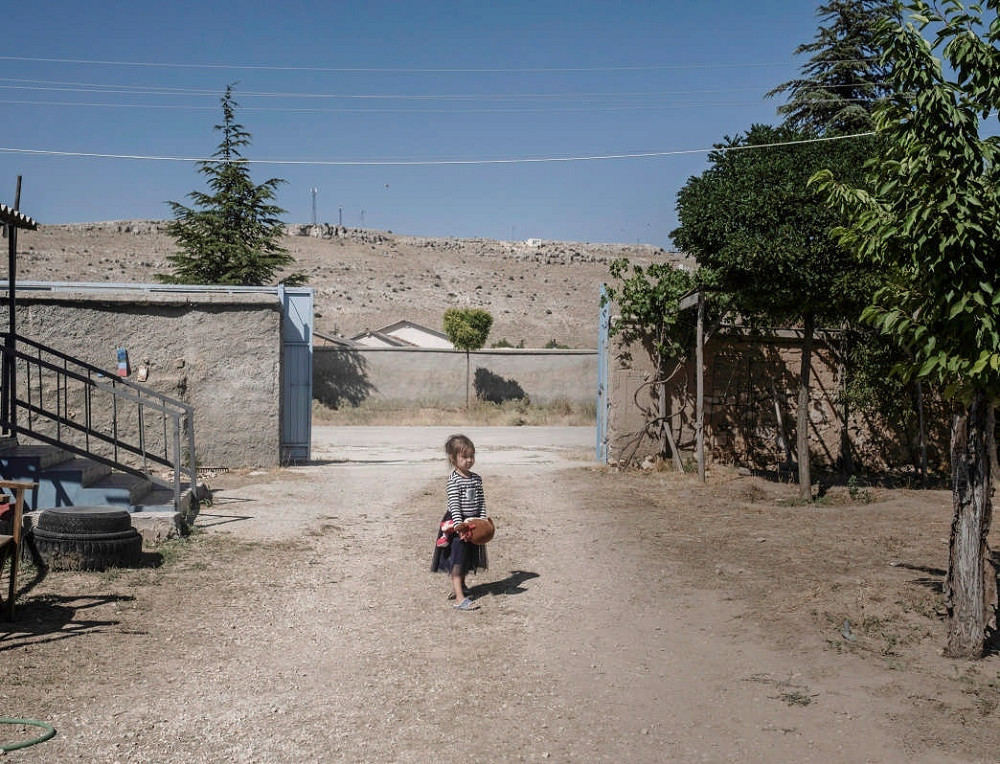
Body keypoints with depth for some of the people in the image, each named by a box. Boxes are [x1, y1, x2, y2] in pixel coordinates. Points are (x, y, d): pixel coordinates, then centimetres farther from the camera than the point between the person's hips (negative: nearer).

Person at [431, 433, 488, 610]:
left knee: (468, 558, 18)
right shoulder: (454, 480, -14)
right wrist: (459, 525, -26)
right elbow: (454, 504, -19)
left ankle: (459, 587, 38)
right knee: (457, 560, -7)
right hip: (457, 524, -7)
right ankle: (460, 599, -10)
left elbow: (481, 501, 9)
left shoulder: (476, 478, 6)